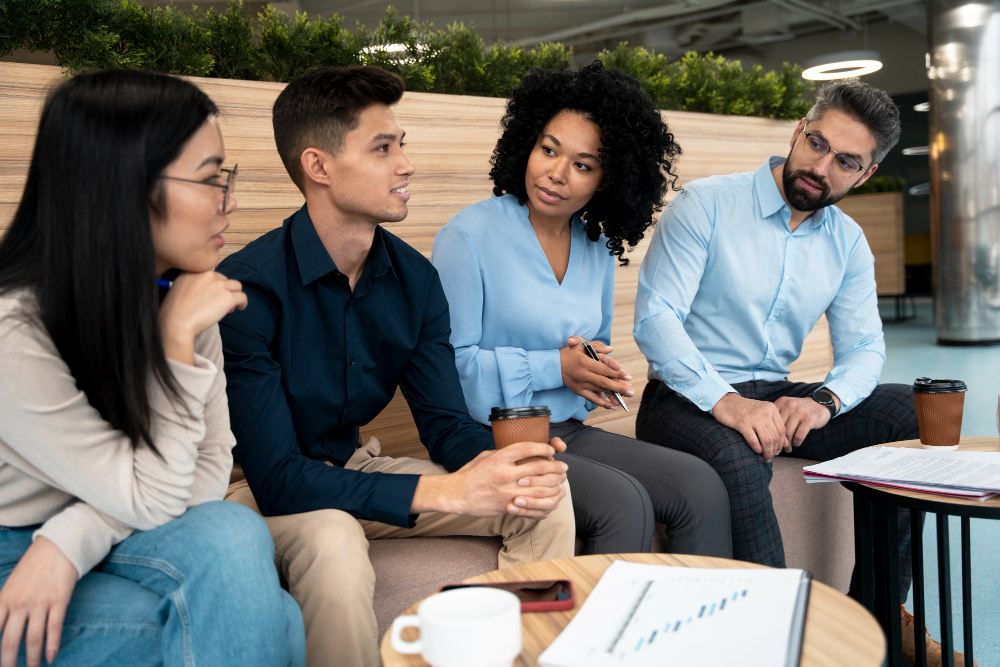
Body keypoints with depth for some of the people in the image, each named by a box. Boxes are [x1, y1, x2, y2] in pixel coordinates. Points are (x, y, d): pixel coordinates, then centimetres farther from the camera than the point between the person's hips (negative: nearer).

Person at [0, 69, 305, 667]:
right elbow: (150, 500, -20)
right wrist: (177, 343, -24)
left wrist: (71, 539, -20)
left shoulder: (182, 298, -5)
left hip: (101, 548, 5)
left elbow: (211, 465, -7)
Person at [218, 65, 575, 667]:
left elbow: (445, 419, -2)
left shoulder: (415, 278, -5)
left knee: (547, 495, -8)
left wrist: (493, 467, -27)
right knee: (333, 545, -39)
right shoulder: (247, 286, -26)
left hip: (355, 467, 6)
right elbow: (277, 478, -29)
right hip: (265, 492, -5)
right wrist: (445, 492, -34)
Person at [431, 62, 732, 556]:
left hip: (570, 432, 6)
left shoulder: (598, 248, 12)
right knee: (624, 504, -27)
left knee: (701, 487, -14)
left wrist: (596, 374, -1)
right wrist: (554, 368, -17)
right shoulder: (470, 236, -8)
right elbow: (448, 362, -13)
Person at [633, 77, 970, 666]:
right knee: (738, 462, -38)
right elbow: (655, 317, -17)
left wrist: (824, 400, -17)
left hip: (777, 396, 6)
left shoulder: (848, 243, 10)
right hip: (687, 398, -6)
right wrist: (725, 400, -31)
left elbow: (864, 348, 7)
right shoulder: (705, 205, -8)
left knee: (919, 414, -8)